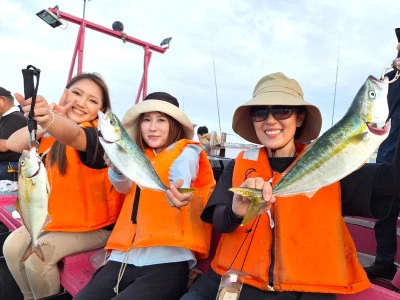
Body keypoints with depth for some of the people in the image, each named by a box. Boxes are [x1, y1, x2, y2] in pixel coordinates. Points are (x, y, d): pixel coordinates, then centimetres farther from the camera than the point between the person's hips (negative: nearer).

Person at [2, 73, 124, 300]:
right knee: (13, 246, -2)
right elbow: (14, 144, -12)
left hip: (94, 225, -7)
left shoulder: (97, 133, -23)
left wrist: (49, 119, -67)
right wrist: (43, 122, -29)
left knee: (38, 255, -19)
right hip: (58, 216, 7)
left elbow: (73, 134, -46)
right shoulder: (52, 133, 0)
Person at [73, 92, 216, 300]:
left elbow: (181, 174, -18)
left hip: (166, 260, -4)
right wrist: (116, 165, -26)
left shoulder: (186, 151, 6)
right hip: (123, 258, 5)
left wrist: (178, 190, -42)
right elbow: (123, 185, -2)